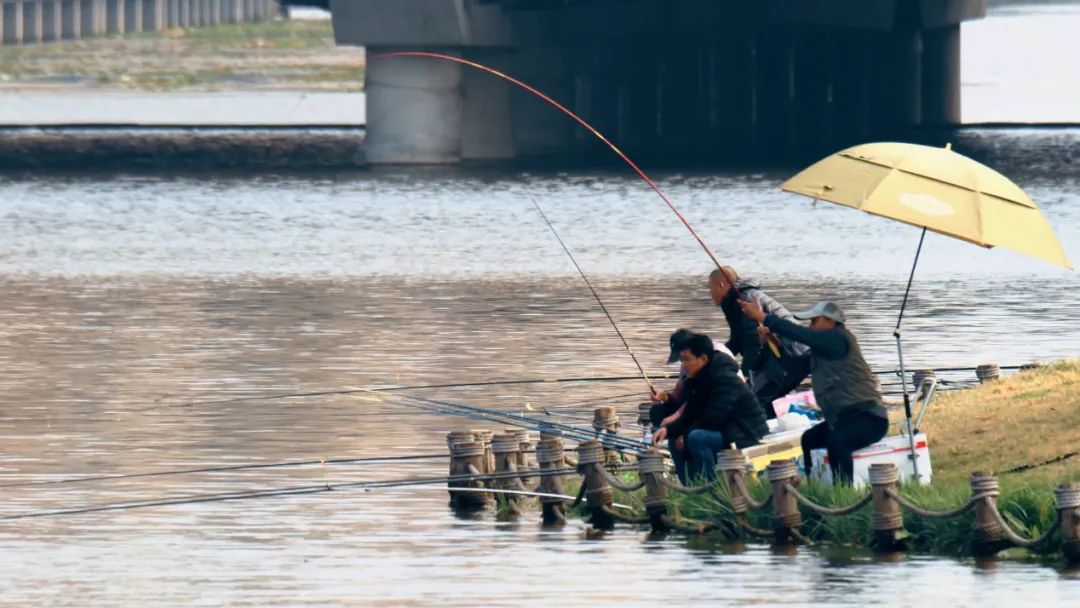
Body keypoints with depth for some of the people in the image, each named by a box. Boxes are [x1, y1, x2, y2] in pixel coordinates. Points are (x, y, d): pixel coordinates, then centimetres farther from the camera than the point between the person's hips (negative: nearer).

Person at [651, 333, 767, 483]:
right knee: (675, 439, 5)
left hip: (747, 435, -9)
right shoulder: (696, 381, 8)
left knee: (697, 437, -30)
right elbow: (688, 417, 6)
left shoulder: (725, 380, -20)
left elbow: (712, 419, -27)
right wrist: (668, 429, -12)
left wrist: (685, 434, -18)